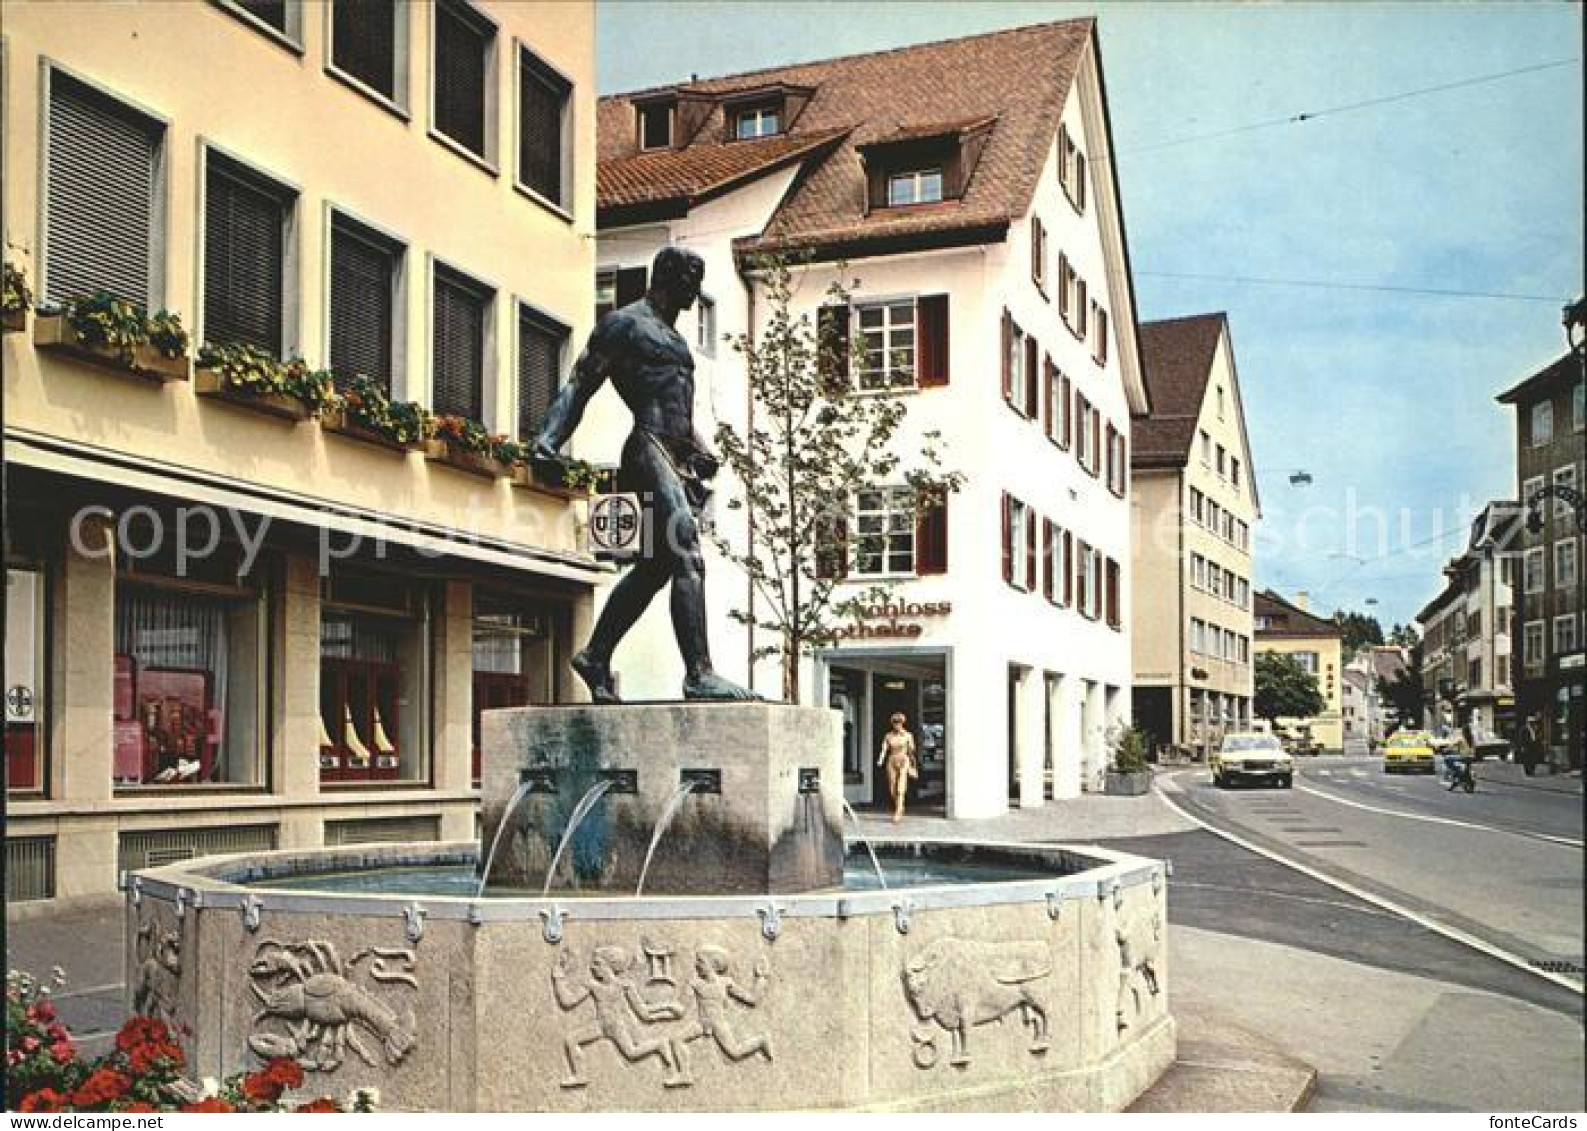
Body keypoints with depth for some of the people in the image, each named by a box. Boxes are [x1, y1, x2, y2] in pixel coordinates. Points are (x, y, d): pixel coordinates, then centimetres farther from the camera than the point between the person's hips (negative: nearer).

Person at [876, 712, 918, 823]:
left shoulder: (907, 736, 1)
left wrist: (913, 766, 14)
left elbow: (911, 751, 8)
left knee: (900, 790, -15)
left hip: (903, 762, -3)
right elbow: (884, 750, -1)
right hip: (891, 762, 3)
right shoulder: (888, 736, 6)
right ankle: (900, 809, 29)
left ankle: (897, 814, -19)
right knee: (892, 790, 6)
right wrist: (880, 760, -21)